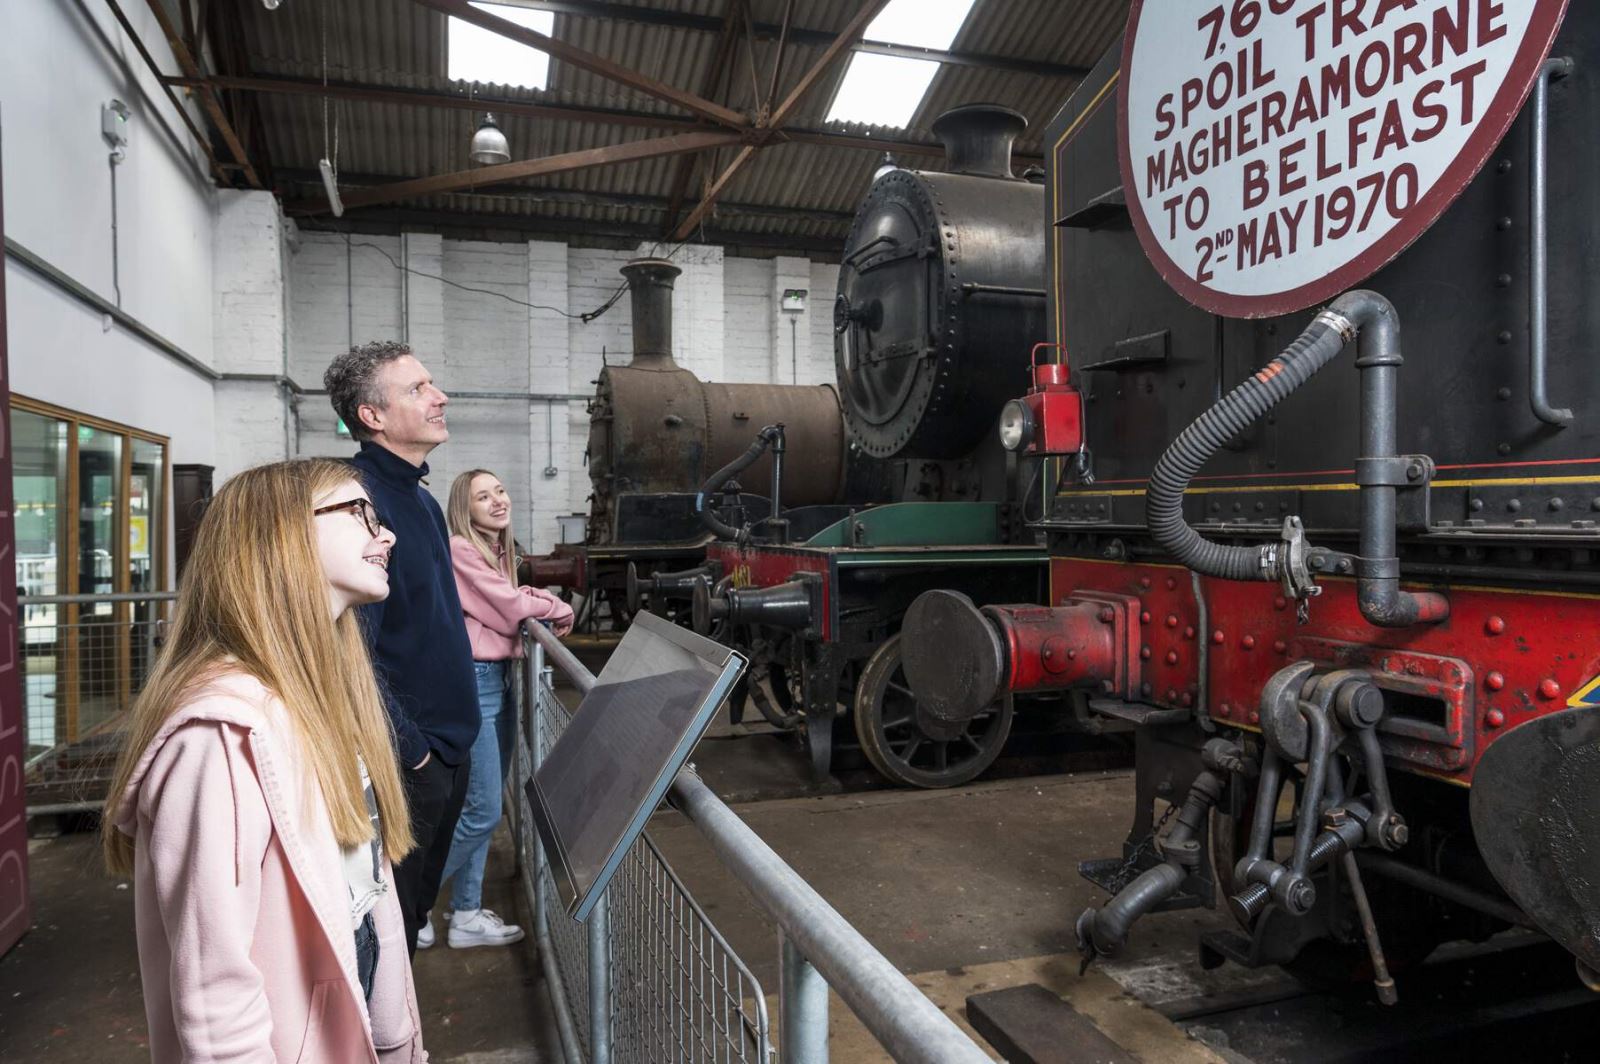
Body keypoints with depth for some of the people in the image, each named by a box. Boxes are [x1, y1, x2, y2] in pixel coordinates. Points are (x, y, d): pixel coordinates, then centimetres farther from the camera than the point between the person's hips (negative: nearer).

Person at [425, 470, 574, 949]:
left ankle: (466, 915, 24)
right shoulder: (459, 550, -13)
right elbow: (510, 611, -13)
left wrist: (536, 600, -5)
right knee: (482, 812, -5)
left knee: (482, 808, 13)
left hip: (498, 680, 9)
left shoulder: (499, 550, 15)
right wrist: (557, 608, 2)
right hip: (472, 681, -9)